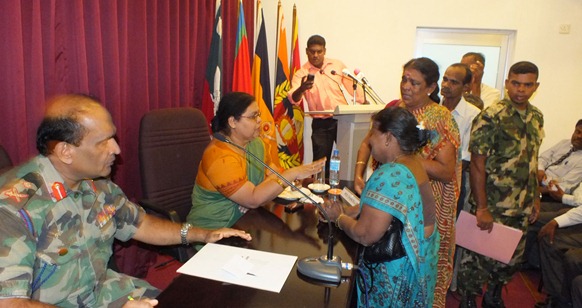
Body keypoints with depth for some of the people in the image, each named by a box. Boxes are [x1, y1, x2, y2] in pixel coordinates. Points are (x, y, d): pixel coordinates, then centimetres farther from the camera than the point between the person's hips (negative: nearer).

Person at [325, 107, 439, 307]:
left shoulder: (390, 176, -29)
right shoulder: (412, 161, 1)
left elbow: (365, 236, -29)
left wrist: (338, 217, -11)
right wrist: (346, 211, -3)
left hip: (397, 268, -9)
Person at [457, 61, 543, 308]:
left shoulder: (536, 117, 6)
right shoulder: (491, 117, -16)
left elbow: (531, 161, 15)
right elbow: (477, 164, -18)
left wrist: (535, 198, 15)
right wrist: (482, 208, -19)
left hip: (522, 207, 7)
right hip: (493, 206, -7)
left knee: (512, 257, 19)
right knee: (480, 255, 6)